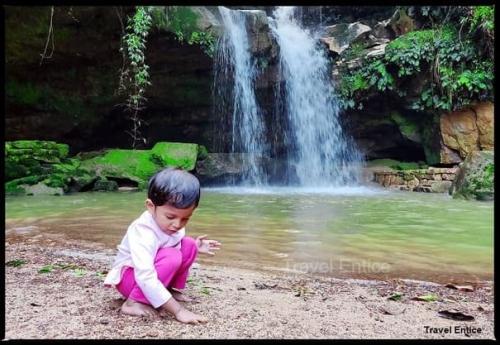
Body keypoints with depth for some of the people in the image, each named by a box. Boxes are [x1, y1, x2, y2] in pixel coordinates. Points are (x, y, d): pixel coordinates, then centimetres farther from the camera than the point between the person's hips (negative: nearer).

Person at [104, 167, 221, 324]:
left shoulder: (171, 224, -9)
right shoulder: (142, 233, -35)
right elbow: (146, 279, -41)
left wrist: (196, 247, -4)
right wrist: (178, 310, -41)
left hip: (153, 271, 8)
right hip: (129, 277, -8)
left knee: (189, 245, -5)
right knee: (172, 257, -31)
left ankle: (171, 289, 5)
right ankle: (133, 302, -20)